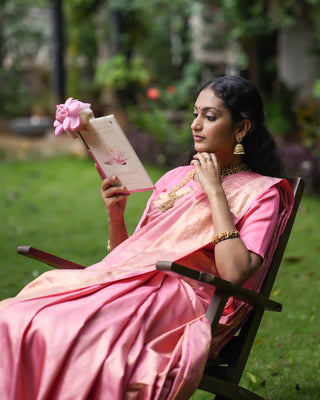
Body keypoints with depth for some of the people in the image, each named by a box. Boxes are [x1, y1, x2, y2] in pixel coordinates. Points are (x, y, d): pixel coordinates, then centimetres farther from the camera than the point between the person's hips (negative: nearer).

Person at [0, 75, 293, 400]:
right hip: (132, 287, 6)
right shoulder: (174, 178, 25)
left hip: (182, 298, -6)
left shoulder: (261, 192, 6)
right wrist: (115, 217, 4)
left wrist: (214, 190, -7)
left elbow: (234, 273, -13)